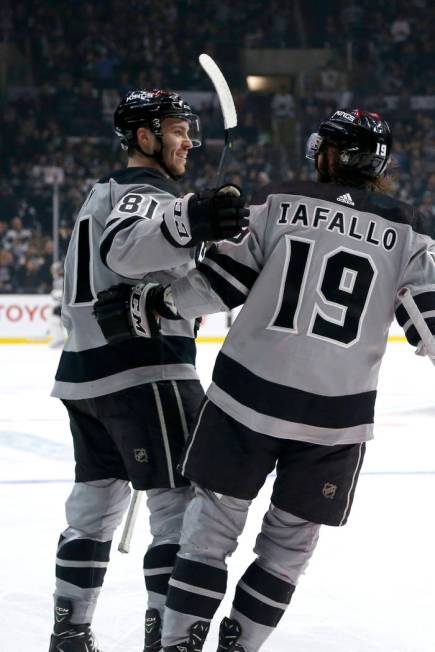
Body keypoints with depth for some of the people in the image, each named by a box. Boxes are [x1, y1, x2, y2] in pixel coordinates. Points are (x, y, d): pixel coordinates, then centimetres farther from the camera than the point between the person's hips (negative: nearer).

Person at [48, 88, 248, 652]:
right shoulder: (149, 194, -10)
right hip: (142, 371, -10)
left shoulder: (102, 195, 22)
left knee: (97, 498, 17)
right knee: (181, 500, -9)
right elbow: (126, 245, -34)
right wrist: (188, 225, -52)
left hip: (85, 372, 10)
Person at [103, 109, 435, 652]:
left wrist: (163, 302, 13)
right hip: (337, 413, 0)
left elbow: (225, 279, -2)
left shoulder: (280, 203, 0)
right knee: (292, 531, 15)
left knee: (217, 511, 12)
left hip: (251, 390, 0)